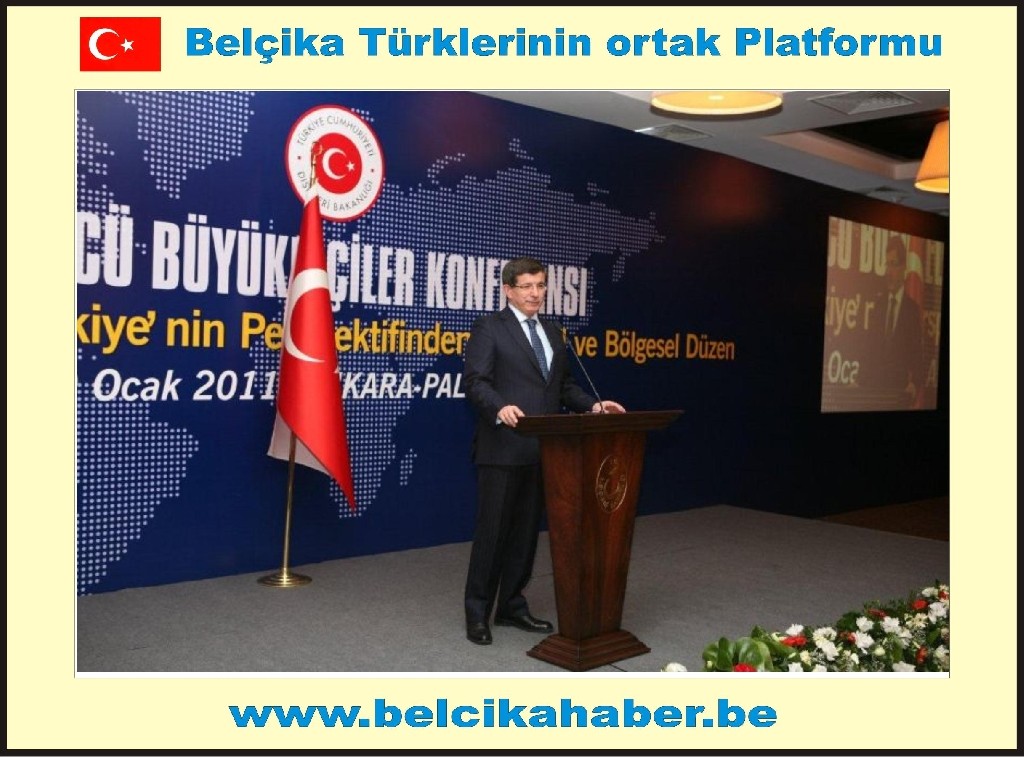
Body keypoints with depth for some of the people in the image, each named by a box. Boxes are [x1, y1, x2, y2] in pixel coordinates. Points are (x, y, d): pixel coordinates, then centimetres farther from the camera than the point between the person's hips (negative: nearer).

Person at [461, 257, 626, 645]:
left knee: (526, 532, 13)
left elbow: (563, 384, 17)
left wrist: (592, 406, 0)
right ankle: (477, 612, 14)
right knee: (492, 531, 1)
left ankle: (511, 606, 25)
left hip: (542, 450, 6)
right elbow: (475, 381, -14)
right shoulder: (489, 328, -4)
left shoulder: (552, 331, 17)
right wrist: (500, 408, -32)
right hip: (502, 448, -6)